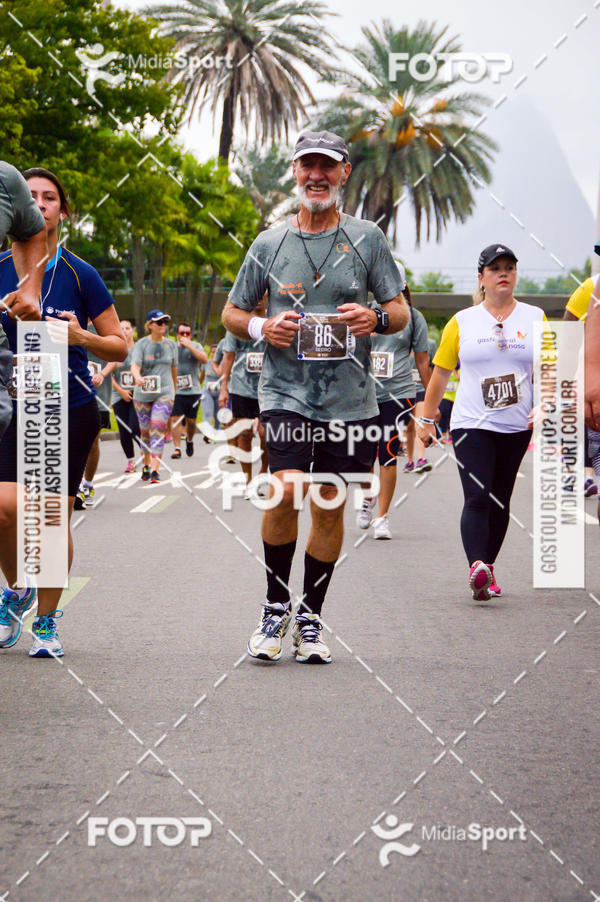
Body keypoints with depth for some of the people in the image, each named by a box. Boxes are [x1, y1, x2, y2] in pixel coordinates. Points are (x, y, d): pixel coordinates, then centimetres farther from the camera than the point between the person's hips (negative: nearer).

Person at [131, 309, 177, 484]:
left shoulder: (170, 345, 6)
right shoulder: (141, 344, -3)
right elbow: (135, 366, -16)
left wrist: (174, 389, 25)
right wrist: (138, 378, -38)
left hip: (165, 392, 0)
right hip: (143, 393, 0)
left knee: (158, 428, -15)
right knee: (145, 431, 10)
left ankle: (155, 470, -21)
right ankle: (146, 465, 30)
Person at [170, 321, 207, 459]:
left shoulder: (196, 346, 4)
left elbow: (204, 359, -15)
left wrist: (189, 346, -16)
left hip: (193, 390, 0)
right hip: (176, 391, 0)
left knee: (191, 420, 7)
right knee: (175, 419, -11)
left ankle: (189, 440, 35)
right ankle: (176, 448, -8)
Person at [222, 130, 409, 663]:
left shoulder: (367, 239, 6)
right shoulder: (269, 244, 7)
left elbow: (401, 311, 8)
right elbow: (232, 313, 14)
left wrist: (375, 318, -14)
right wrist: (263, 327, -7)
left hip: (350, 398, 1)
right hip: (285, 392, -1)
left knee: (330, 504, 4)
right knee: (286, 489, -19)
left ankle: (310, 618, 20)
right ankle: (275, 608, 0)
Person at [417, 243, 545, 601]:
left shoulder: (535, 318, 6)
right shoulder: (462, 322, 4)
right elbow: (440, 373, 11)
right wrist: (427, 419, 11)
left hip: (516, 426, 2)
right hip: (472, 424, -2)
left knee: (500, 501, 9)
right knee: (477, 498, -16)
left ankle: (488, 568, 20)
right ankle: (477, 570, -27)